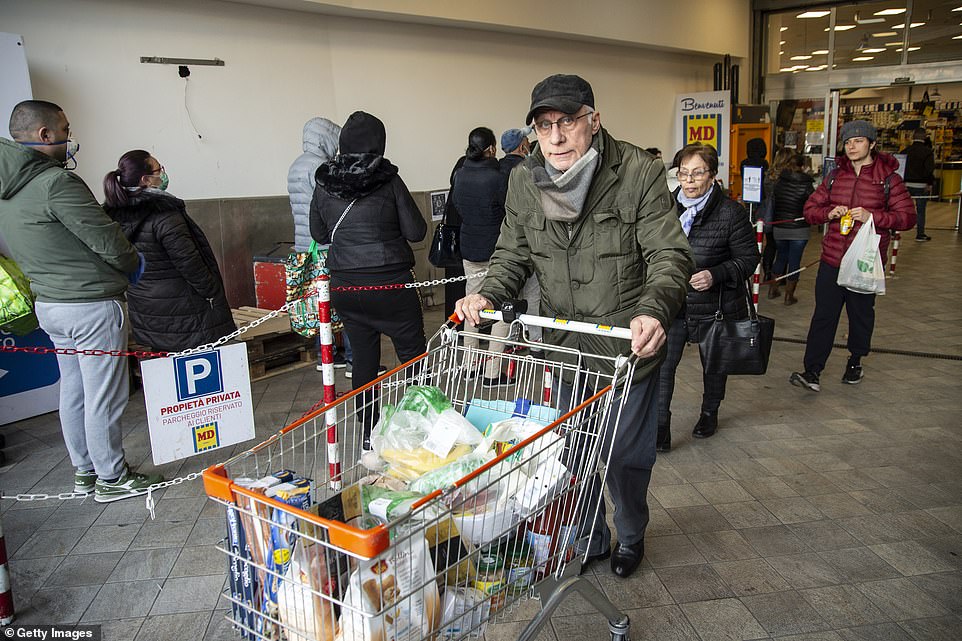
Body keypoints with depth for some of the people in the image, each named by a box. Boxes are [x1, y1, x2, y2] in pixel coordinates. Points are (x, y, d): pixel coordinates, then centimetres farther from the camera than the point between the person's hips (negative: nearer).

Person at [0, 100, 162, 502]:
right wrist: (133, 266, 1)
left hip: (49, 302, 9)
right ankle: (111, 478, 15)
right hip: (92, 306, -9)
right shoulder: (56, 183, -21)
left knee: (73, 391, 18)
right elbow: (107, 241, -17)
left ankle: (84, 471, 31)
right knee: (103, 396, 3)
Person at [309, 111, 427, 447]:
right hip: (389, 284, -4)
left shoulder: (324, 185, 1)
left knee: (363, 359, 13)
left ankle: (368, 433, 20)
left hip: (345, 287, 4)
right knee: (413, 355, 9)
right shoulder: (388, 181, -10)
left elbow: (319, 233, 14)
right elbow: (416, 231, -5)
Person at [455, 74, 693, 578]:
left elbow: (670, 254, -18)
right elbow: (513, 255, 7)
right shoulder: (524, 181, -4)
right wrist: (487, 294, -14)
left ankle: (631, 537, 45)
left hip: (629, 346, -3)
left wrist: (653, 311, -38)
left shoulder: (639, 173, -16)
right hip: (563, 346, 4)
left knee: (626, 454, 14)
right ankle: (589, 540, 44)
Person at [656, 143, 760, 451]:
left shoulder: (731, 213, -14)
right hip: (673, 302, 2)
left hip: (714, 305, -2)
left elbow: (749, 258, -9)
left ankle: (710, 413, 42)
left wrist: (716, 275, -23)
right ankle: (660, 426, 3)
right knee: (663, 362, -7)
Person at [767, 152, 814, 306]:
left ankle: (773, 289, 23)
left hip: (779, 228, 3)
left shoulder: (778, 182, 0)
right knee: (794, 261, 4)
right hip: (799, 230, -3)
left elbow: (772, 204, 4)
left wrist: (774, 220, 13)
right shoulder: (806, 185, -9)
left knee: (781, 257, 20)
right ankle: (789, 295, 8)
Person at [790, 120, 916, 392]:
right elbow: (810, 210, 11)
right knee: (823, 315, -2)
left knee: (861, 315, 13)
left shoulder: (888, 178, -1)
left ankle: (855, 361, 34)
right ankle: (812, 372, -3)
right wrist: (829, 213, -11)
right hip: (832, 258, 2)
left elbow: (907, 216, -5)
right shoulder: (835, 176, 9)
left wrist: (872, 216, -20)